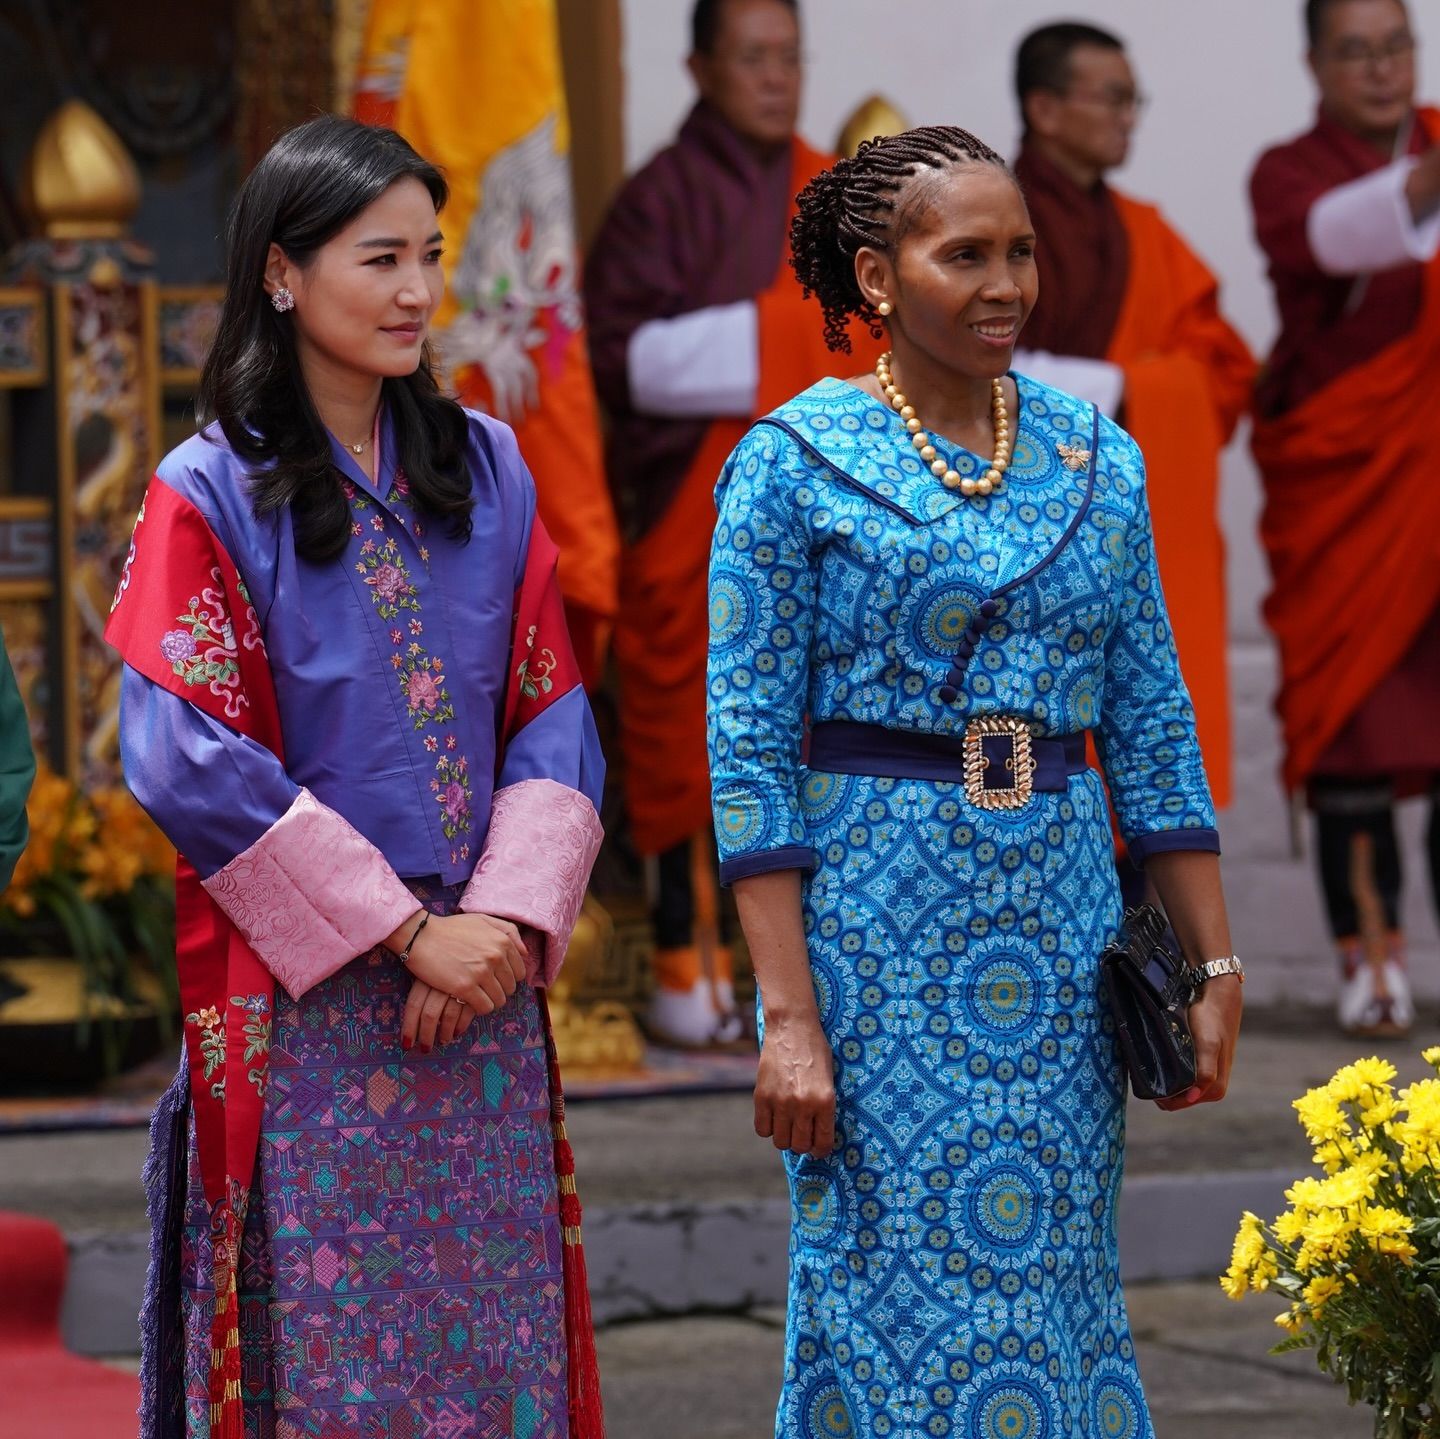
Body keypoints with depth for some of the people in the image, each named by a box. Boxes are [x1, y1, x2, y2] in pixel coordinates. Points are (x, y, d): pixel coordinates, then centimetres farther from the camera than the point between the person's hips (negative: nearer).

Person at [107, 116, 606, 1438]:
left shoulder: (486, 470, 9)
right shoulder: (210, 494, -5)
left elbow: (552, 717, 8)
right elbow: (188, 760, -12)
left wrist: (505, 921, -9)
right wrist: (406, 932, -13)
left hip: (486, 984, 4)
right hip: (300, 1001, -4)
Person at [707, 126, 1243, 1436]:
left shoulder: (1095, 458, 8)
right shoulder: (795, 463, -5)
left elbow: (1153, 723, 10)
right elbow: (750, 743, -8)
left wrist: (1216, 965, 5)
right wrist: (788, 1017, -14)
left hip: (1063, 913, 4)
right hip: (870, 916, -4)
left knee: (1056, 1286, 8)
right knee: (893, 1291, 0)